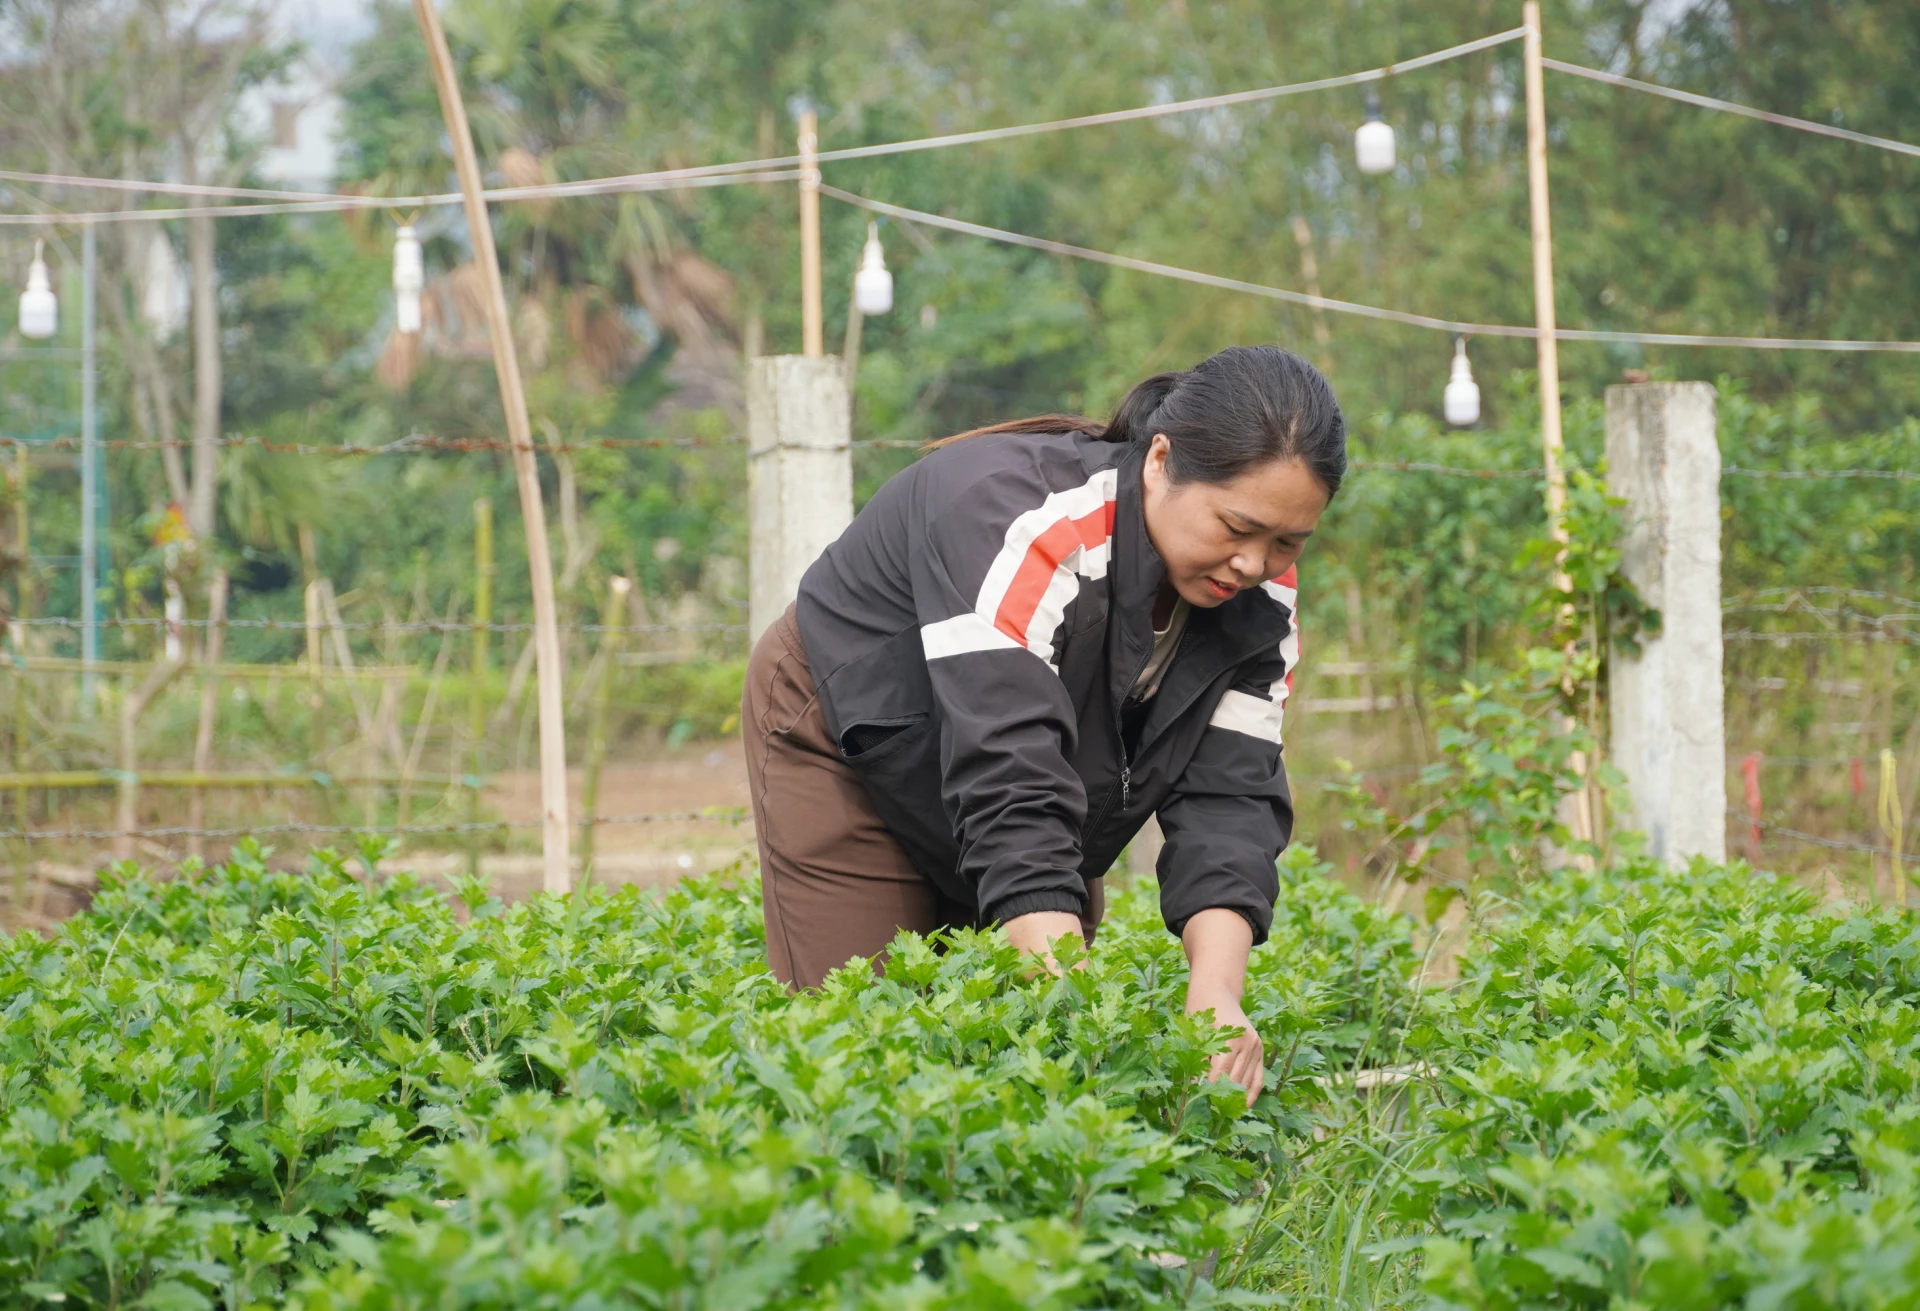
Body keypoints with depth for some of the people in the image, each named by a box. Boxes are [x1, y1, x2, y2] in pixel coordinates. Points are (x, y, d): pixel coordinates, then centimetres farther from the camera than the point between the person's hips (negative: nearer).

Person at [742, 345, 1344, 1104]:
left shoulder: (1260, 598, -18)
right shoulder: (1022, 523, -38)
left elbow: (1228, 802, -23)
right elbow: (1009, 785, -45)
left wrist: (1214, 997, -40)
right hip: (855, 746, -6)